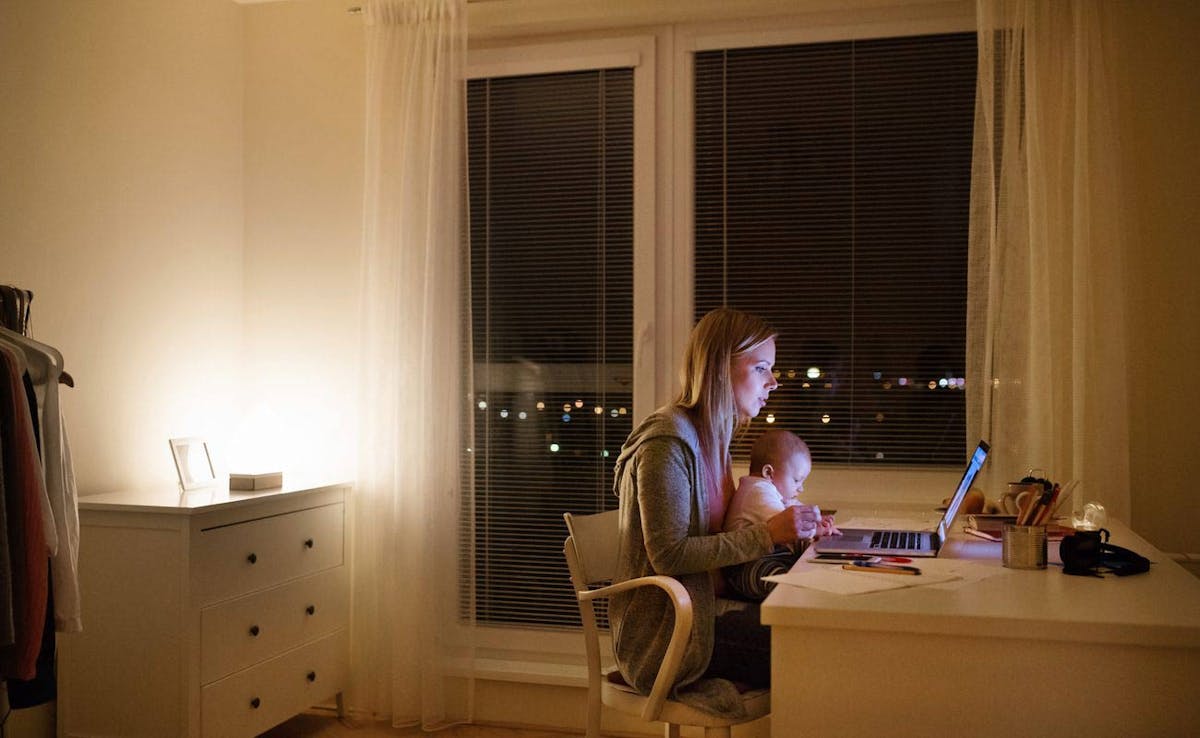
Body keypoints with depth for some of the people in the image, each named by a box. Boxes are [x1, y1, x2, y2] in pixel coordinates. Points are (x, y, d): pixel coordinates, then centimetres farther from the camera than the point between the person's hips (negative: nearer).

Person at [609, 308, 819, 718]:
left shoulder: (711, 438, 13)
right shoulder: (666, 442, -16)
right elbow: (669, 555, -20)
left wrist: (791, 527, 1)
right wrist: (767, 535, -19)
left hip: (704, 605, 9)